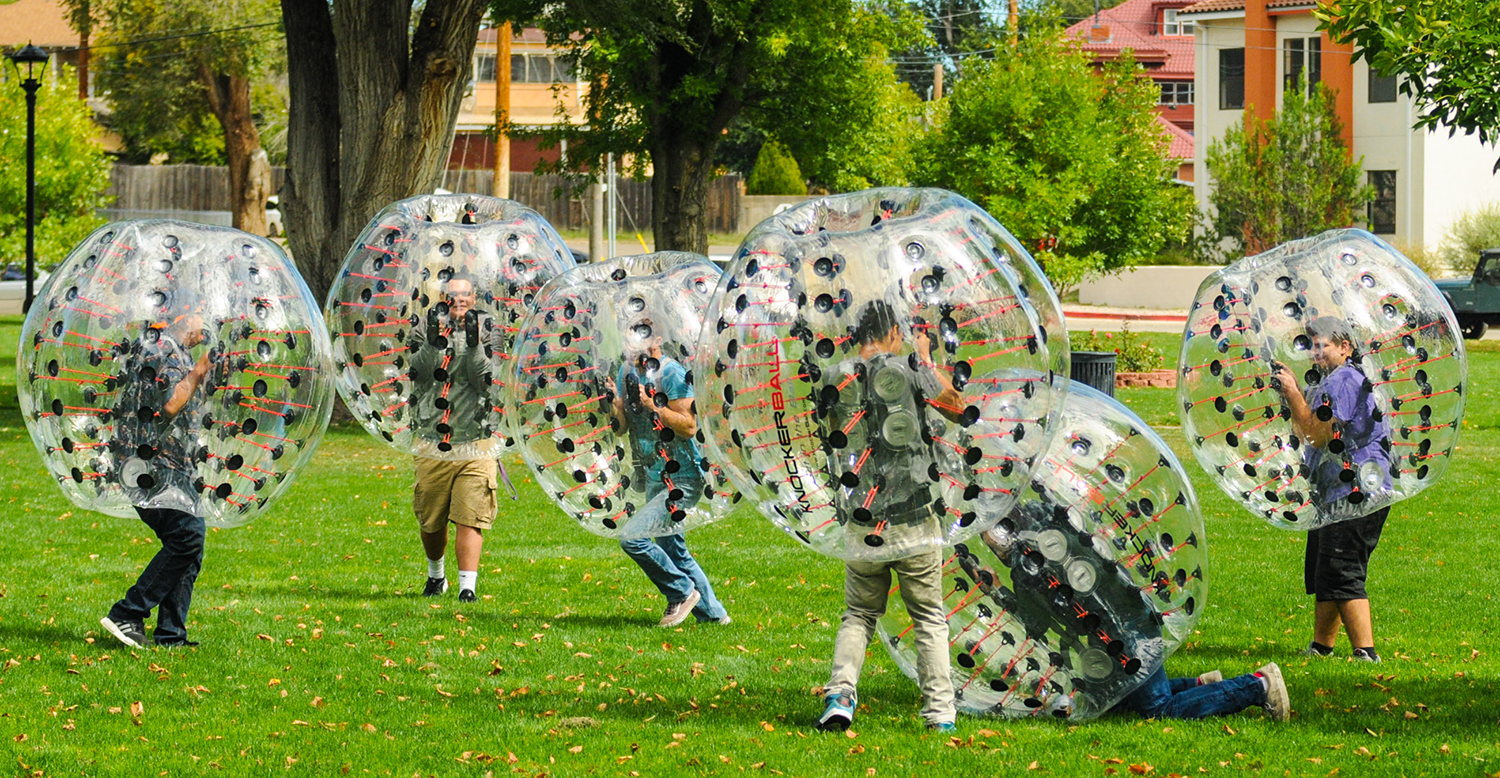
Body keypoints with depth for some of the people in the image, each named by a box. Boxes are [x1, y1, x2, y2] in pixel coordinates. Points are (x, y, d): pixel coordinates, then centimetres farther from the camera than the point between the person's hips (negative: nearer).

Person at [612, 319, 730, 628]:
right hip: (655, 479, 9)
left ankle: (682, 592, -2)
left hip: (682, 479, -9)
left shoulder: (672, 374, -16)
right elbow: (621, 425, 10)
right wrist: (609, 403, -9)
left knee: (632, 537, -20)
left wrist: (653, 404, -28)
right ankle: (713, 614, 29)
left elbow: (690, 427, -21)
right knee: (673, 552, 17)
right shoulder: (627, 372, 8)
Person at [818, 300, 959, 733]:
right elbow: (955, 403, 9)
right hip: (912, 518, -3)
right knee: (929, 616, 11)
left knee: (859, 614, 17)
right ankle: (939, 710, 7)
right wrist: (925, 357, 22)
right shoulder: (906, 371, -8)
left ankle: (840, 694, -3)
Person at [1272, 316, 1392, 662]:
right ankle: (1321, 647, 27)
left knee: (1343, 576, -15)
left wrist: (1294, 394, -12)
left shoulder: (1344, 380, -13)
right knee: (1321, 575, 18)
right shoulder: (1331, 382, 21)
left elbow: (1318, 434, -19)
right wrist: (1290, 395, 11)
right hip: (1337, 494, 11)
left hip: (1355, 494, -11)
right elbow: (1306, 433, 22)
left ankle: (1366, 653, -19)